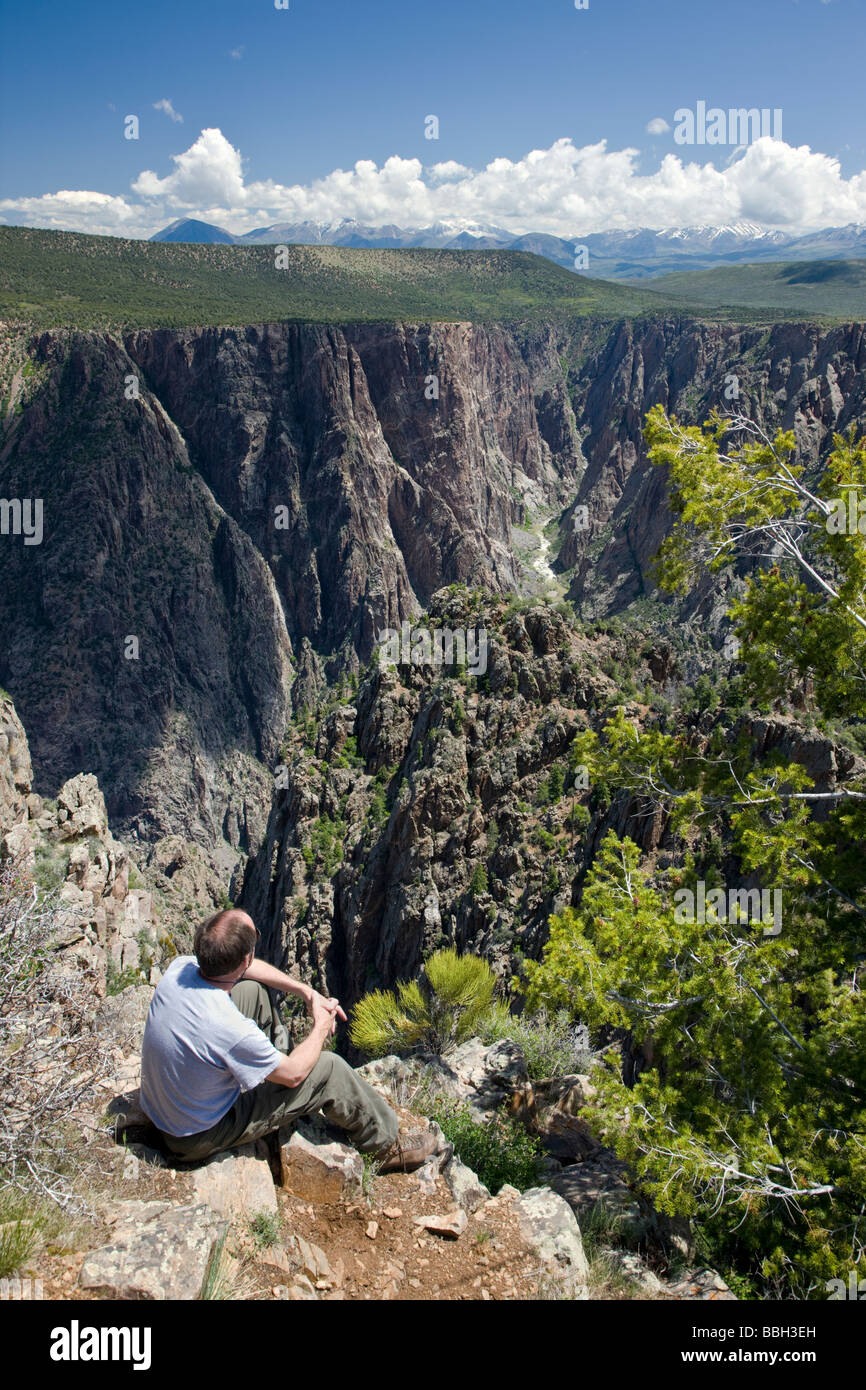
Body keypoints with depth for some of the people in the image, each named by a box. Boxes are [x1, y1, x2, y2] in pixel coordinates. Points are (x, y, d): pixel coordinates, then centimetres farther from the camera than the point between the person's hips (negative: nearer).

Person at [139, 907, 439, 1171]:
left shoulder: (179, 968, -17)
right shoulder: (230, 1030, -37)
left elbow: (244, 968, 5)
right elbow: (294, 1074, -19)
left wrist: (308, 993, 2)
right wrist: (321, 1026, -2)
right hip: (199, 1138, -7)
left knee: (252, 990, 9)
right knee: (330, 1069, -2)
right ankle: (390, 1146, 19)